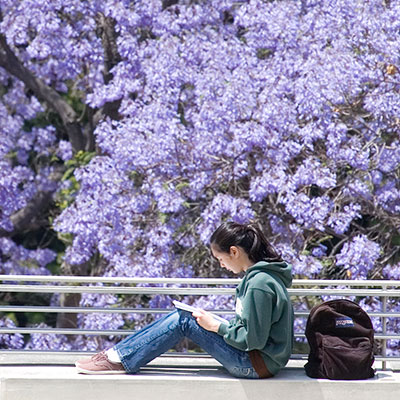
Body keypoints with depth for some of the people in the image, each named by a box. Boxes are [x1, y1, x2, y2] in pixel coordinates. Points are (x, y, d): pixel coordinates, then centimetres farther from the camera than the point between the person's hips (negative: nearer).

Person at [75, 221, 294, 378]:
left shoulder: (259, 284, -24)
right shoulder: (259, 274, 8)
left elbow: (253, 339, -23)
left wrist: (216, 326, -11)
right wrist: (217, 323, 4)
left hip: (258, 364, -9)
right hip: (254, 357, 9)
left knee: (183, 321, -11)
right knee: (181, 317, 3)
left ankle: (120, 360, -4)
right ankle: (116, 353, 4)